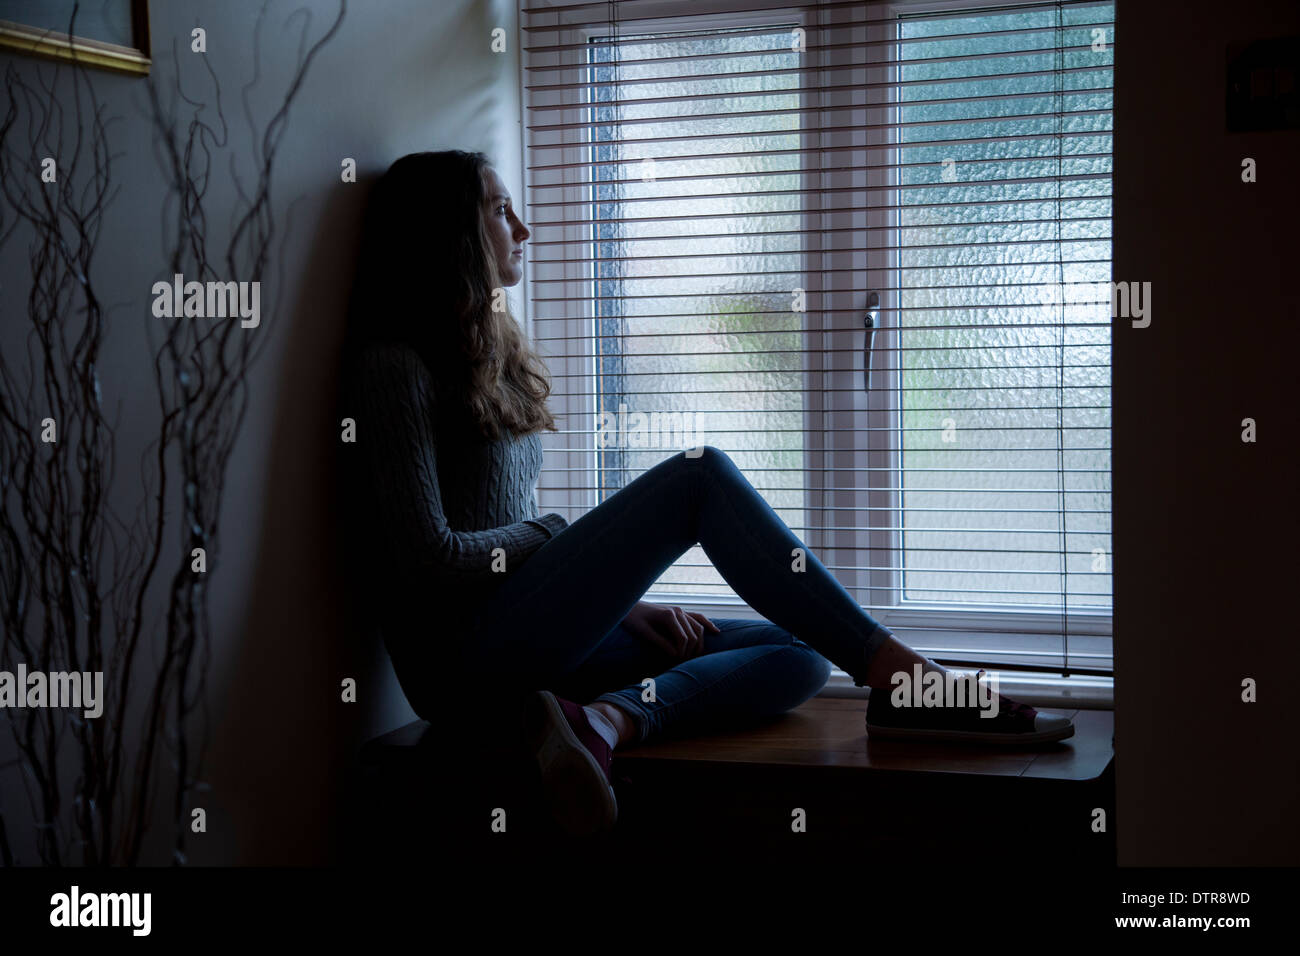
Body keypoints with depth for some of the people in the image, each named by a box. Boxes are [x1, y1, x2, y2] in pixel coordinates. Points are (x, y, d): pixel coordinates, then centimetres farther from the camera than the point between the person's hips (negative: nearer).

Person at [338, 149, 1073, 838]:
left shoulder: (487, 357, 23)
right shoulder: (398, 366, -6)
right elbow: (428, 557, -15)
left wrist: (616, 598, 7)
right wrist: (552, 535, 0)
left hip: (532, 642, 9)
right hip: (467, 653, -9)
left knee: (800, 657, -3)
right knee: (701, 476, -20)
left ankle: (604, 718, -30)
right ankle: (898, 675, -27)